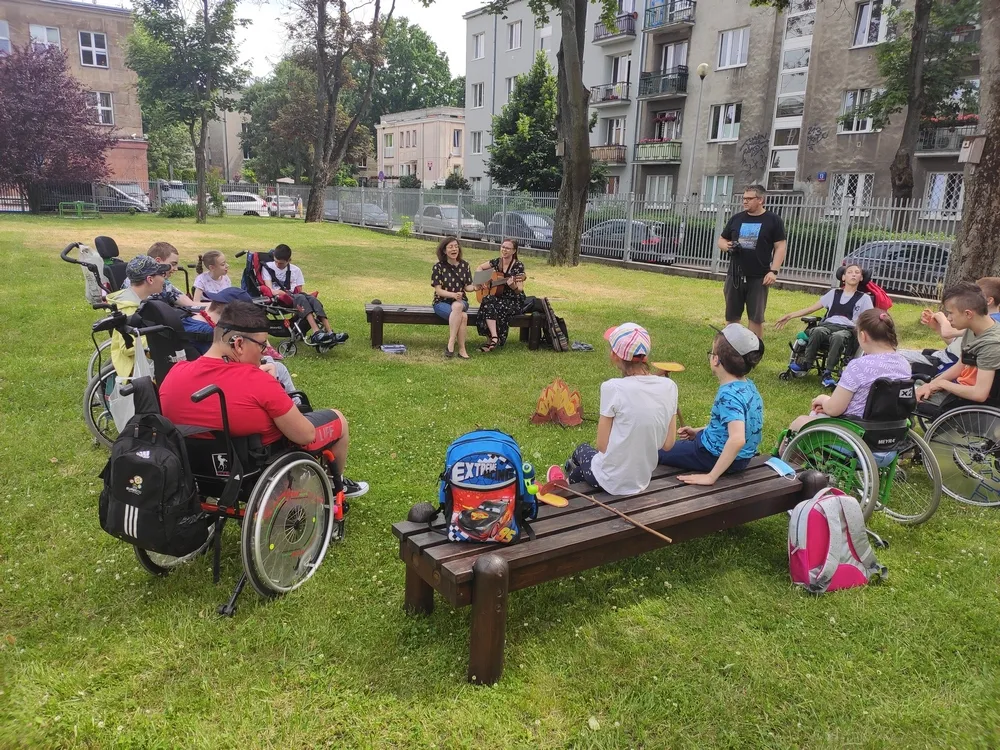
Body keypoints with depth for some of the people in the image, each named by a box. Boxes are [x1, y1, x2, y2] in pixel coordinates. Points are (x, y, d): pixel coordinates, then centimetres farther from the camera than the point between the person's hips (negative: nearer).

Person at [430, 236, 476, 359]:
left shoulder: (464, 265, 6)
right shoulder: (438, 267, -5)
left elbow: (467, 286, 6)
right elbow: (438, 290, -10)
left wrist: (475, 288, -17)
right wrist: (453, 294, -27)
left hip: (461, 301, 3)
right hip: (442, 302, -3)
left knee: (457, 306, -36)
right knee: (463, 316, -34)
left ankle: (451, 344, -34)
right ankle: (461, 349, -29)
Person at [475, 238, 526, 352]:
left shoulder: (518, 266, -9)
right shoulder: (496, 262, 5)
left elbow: (519, 291, -12)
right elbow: (479, 268, 20)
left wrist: (513, 285, -34)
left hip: (514, 301, -4)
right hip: (498, 298, 4)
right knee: (488, 302, -31)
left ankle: (490, 340, -22)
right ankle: (494, 338, -37)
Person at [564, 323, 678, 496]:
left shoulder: (613, 388, -23)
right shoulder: (669, 386, -9)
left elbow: (602, 446, -15)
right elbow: (667, 444, -2)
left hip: (611, 480, -4)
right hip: (642, 480, 4)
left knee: (582, 450, 31)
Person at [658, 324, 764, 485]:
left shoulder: (728, 395, -31)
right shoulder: (747, 385, -2)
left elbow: (737, 439, -42)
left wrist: (711, 477, -37)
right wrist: (698, 432, 12)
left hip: (716, 456, -9)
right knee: (678, 443, 31)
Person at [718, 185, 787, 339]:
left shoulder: (773, 220, -1)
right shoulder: (736, 219, 9)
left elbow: (780, 247, -3)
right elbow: (721, 241, 16)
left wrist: (773, 271, -13)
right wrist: (727, 246, -8)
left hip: (758, 278, -3)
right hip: (735, 276, 4)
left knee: (756, 317, 1)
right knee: (732, 316, 9)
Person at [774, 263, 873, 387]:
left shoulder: (864, 298, 15)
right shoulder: (834, 293, 22)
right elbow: (812, 308, 21)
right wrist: (789, 316, 15)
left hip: (847, 330, -2)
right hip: (827, 325, 2)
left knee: (838, 336, -41)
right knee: (818, 331, -37)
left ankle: (827, 373, -36)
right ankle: (805, 364, -27)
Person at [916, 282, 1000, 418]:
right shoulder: (972, 329, -2)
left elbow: (979, 394, -30)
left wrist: (942, 383, -16)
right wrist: (931, 384, -3)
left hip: (970, 402, -8)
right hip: (961, 388, 8)